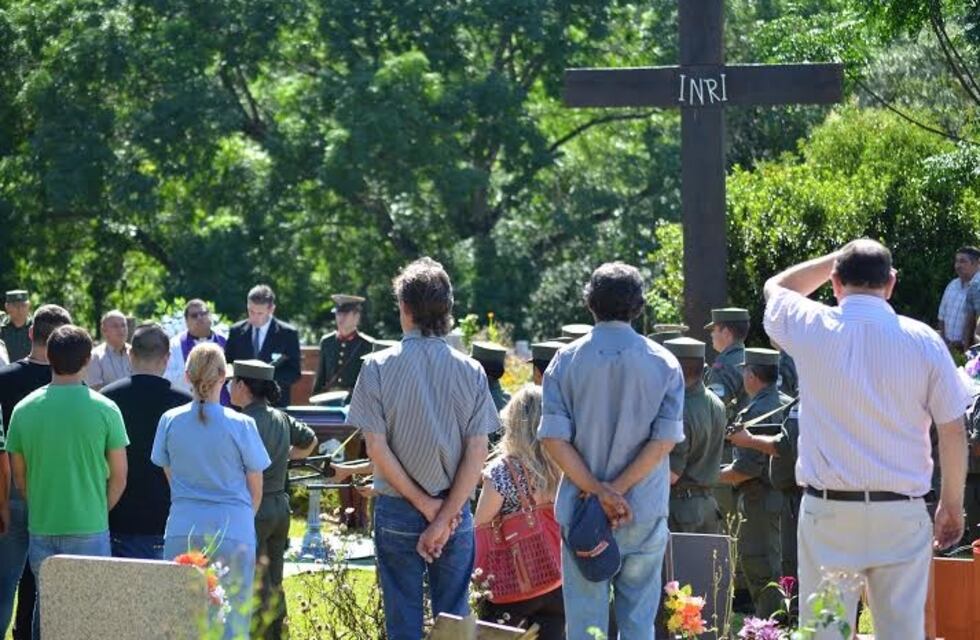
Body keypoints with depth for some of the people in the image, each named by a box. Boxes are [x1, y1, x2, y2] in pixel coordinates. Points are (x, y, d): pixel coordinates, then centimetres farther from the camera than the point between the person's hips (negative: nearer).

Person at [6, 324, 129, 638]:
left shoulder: (24, 409, -1)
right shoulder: (104, 409, -7)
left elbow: (19, 476, 7)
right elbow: (119, 476, -1)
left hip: (41, 530, 3)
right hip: (90, 530, -3)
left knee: (46, 612, 12)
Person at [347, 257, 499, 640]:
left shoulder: (378, 368, -7)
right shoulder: (471, 372, -2)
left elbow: (376, 448, -10)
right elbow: (477, 453, -6)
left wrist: (424, 505, -6)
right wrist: (444, 518, -7)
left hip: (397, 512, -1)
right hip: (455, 507, 1)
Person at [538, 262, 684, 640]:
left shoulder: (567, 362, 0)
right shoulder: (663, 364, -1)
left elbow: (554, 439, -8)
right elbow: (665, 440, -8)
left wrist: (598, 491, -11)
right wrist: (616, 492, -10)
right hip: (645, 516, 0)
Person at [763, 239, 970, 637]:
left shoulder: (812, 329, -3)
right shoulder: (924, 341, -2)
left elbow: (777, 287, 21)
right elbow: (953, 431, 1)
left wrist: (840, 258, 24)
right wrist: (952, 505, 11)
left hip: (828, 512, 0)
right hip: (902, 511, 1)